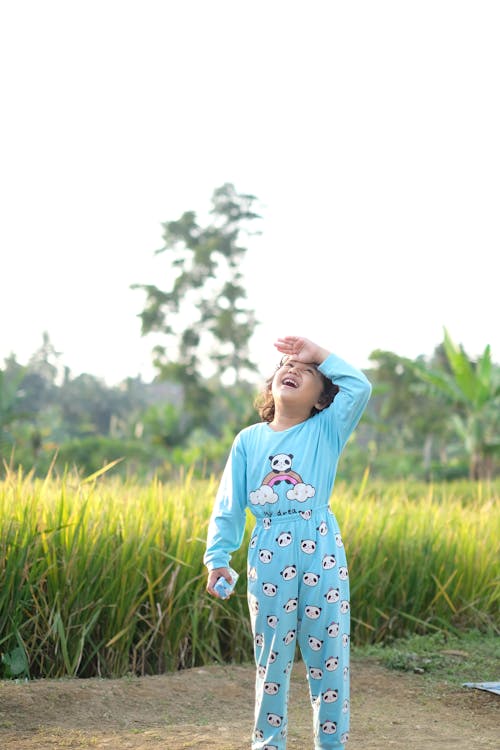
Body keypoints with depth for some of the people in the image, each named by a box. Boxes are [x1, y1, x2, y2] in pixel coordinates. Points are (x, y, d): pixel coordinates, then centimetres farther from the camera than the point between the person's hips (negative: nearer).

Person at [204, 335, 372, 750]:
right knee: (271, 656, 9)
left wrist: (318, 353, -3)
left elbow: (359, 387, -13)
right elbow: (228, 506, 8)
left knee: (328, 653, 3)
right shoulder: (248, 440, 9)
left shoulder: (326, 430, 4)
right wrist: (218, 557, -2)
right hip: (267, 554, 1)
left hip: (321, 549, -1)